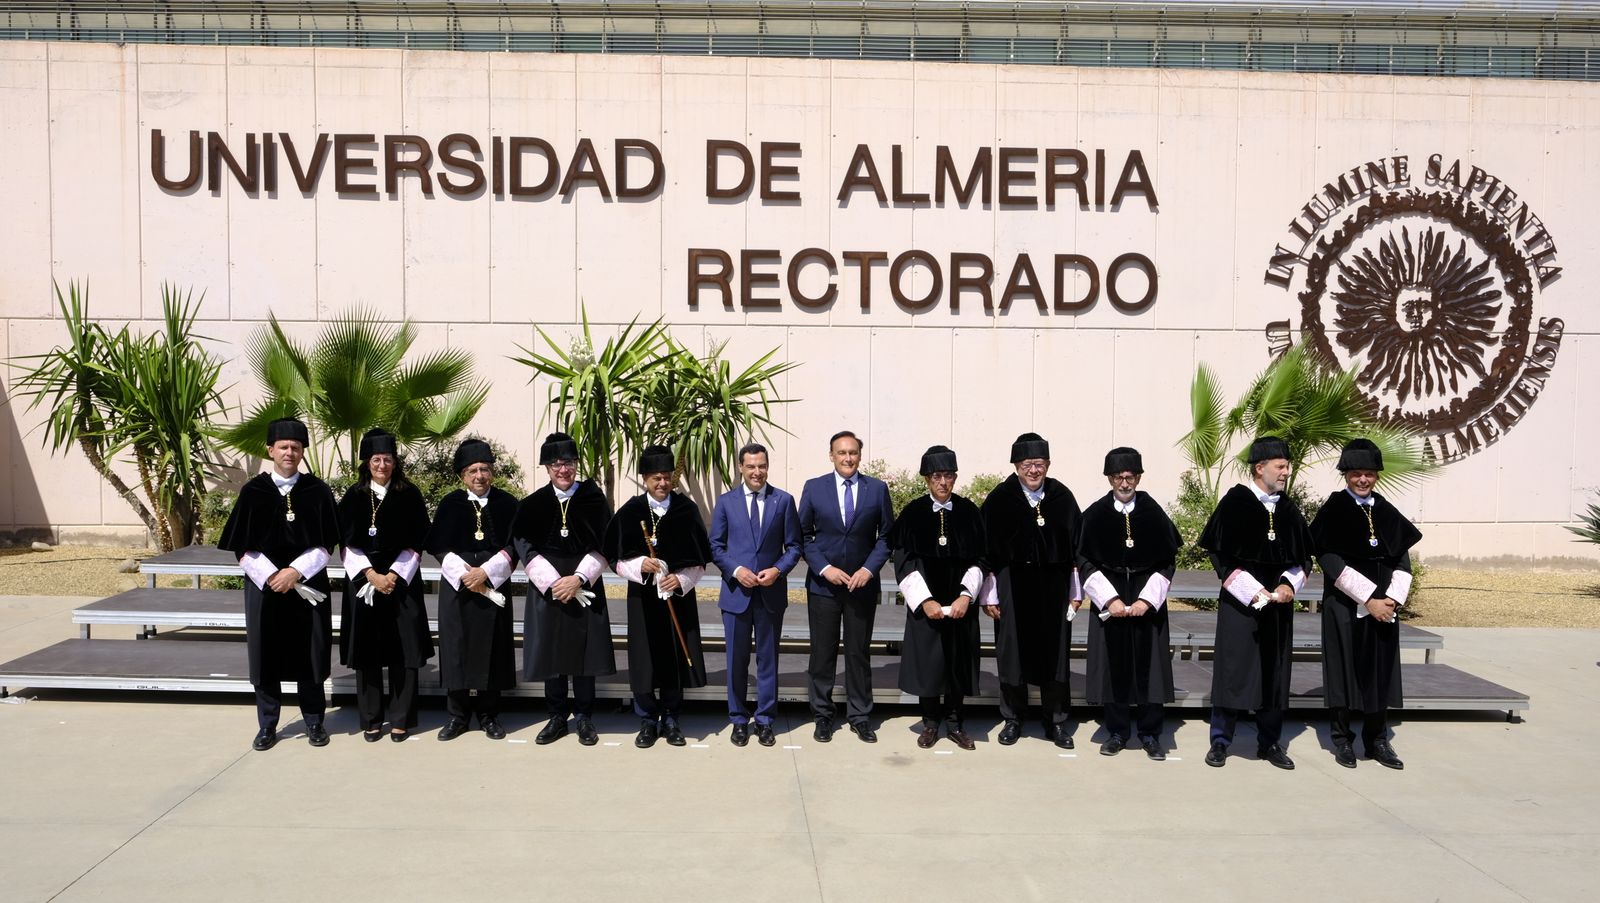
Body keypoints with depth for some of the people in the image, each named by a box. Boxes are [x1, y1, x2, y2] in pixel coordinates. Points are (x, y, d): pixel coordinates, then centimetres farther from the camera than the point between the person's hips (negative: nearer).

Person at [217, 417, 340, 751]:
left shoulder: (318, 491, -1)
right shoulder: (253, 491, 0)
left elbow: (326, 545, -2)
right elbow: (242, 547, 0)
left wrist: (295, 572, -13)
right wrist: (273, 576, -12)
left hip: (308, 585, 0)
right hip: (264, 585, 0)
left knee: (309, 654, 5)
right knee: (266, 655, 6)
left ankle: (313, 721, 18)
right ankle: (267, 725, 18)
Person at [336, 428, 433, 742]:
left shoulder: (409, 495, 2)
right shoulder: (354, 497, 5)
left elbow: (416, 543, 0)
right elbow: (348, 543, 0)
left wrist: (394, 574, -11)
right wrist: (372, 575, -11)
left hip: (401, 580, -1)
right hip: (363, 581, 1)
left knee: (403, 652, -1)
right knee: (367, 650, 3)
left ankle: (401, 720, 7)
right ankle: (371, 720, 12)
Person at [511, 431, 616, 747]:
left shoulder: (594, 499, 1)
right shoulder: (533, 504, 4)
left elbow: (603, 545, -3)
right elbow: (524, 545, -3)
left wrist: (579, 578, -14)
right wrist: (552, 581, -13)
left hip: (585, 585, -1)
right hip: (546, 587, 1)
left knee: (583, 650, 2)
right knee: (552, 651, 5)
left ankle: (584, 718, 13)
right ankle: (557, 717, 17)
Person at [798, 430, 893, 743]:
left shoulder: (877, 488, 1)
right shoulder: (813, 487, 0)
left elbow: (887, 535, 4)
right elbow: (803, 536, 2)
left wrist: (869, 568, -8)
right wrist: (824, 568, -10)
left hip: (862, 584, 0)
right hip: (823, 584, 0)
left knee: (859, 653, 7)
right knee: (822, 653, 6)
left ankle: (859, 716, 18)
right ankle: (822, 716, 18)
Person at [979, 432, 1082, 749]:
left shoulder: (1062, 497, 2)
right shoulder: (999, 499, -4)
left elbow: (1076, 546, 7)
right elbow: (988, 549, -2)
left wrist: (1076, 591, 6)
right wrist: (989, 595, -5)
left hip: (1053, 587, 2)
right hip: (1012, 587, -1)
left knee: (1054, 652, 7)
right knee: (1012, 653, 6)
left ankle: (1055, 722, 20)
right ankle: (1012, 720, 20)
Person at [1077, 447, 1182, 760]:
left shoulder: (1153, 513, -1)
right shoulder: (1095, 515, -2)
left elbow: (1167, 561, 0)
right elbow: (1085, 561, -1)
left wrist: (1147, 599, -10)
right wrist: (1109, 599, -11)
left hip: (1148, 601, 0)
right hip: (1109, 601, 0)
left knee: (1148, 664, 2)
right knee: (1113, 665, 4)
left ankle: (1150, 734, 14)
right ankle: (1117, 732, 17)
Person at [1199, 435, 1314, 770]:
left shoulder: (1288, 509, 8)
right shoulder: (1235, 502, -7)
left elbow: (1303, 556, 13)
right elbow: (1220, 554, -10)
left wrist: (1288, 584, -6)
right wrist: (1254, 592, -15)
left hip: (1278, 604, 5)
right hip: (1240, 603, -5)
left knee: (1274, 673, 9)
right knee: (1233, 670, -2)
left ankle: (1269, 742, 20)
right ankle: (1220, 742, 8)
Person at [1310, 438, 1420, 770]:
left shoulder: (1387, 512, 8)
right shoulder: (1333, 510, -5)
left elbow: (1403, 559, 7)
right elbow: (1330, 560, -12)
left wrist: (1392, 599, -8)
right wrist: (1368, 599, -16)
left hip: (1383, 606, 4)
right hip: (1345, 606, -4)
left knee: (1380, 672, 7)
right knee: (1345, 671, 3)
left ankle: (1377, 740, 17)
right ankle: (1342, 740, 13)